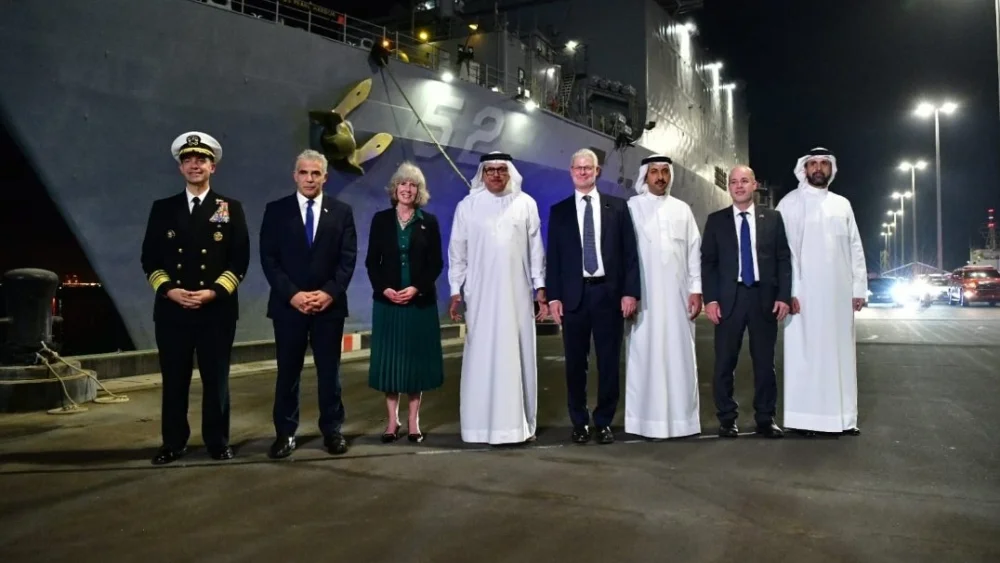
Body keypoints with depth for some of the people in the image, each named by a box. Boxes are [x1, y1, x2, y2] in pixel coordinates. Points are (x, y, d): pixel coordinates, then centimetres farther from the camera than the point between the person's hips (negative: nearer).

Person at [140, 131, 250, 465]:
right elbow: (149, 259, 7)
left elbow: (240, 260, 0)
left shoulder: (231, 209, 5)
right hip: (171, 308, 2)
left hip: (217, 309, -1)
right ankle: (174, 443, 19)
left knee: (215, 379, 5)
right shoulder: (162, 209, 10)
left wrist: (214, 292, -12)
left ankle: (217, 441, 16)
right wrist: (169, 290, -9)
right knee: (173, 380, 7)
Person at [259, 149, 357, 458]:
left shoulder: (342, 211, 6)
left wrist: (330, 292, -13)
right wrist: (292, 294, -13)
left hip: (329, 303, 0)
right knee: (288, 371, 6)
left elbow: (348, 259, 0)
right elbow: (269, 258, -2)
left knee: (329, 371, 7)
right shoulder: (276, 210, 4)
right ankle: (285, 432, 17)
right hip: (288, 303, 0)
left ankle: (332, 430, 18)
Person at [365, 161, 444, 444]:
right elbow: (371, 261, 3)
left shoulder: (429, 222, 3)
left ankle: (414, 421, 14)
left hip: (421, 301, 0)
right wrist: (384, 288, -11)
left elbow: (436, 263, 0)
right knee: (389, 360, 3)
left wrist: (417, 288, -13)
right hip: (387, 300, 0)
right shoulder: (381, 219, 5)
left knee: (417, 359, 4)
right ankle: (393, 420, 13)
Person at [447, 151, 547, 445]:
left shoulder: (526, 204, 3)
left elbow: (536, 249, 6)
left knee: (518, 357, 5)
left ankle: (520, 423, 13)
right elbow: (457, 252, 5)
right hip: (481, 295, 0)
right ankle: (483, 423, 9)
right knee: (482, 358, 2)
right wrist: (455, 292, 1)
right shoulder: (467, 206, 2)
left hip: (517, 294, 1)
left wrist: (541, 289, 3)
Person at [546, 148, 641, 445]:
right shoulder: (559, 211, 8)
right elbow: (553, 257, 5)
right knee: (575, 362, 6)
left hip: (609, 292, 0)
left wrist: (630, 292, -5)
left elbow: (630, 253, 4)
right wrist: (553, 296, -4)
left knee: (609, 361, 6)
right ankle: (579, 422, 20)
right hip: (573, 294, 0)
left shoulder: (617, 207, 7)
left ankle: (604, 422, 18)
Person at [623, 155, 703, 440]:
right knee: (645, 356, -1)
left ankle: (680, 417, 13)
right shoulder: (631, 208, 1)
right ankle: (646, 418, 6)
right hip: (644, 296, -3)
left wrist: (696, 290, 2)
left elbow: (694, 251, 10)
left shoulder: (682, 209, 11)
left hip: (677, 295, 3)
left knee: (679, 356, 5)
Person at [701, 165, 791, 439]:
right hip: (729, 298, 0)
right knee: (725, 362, 1)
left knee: (765, 361, 5)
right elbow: (708, 262, 3)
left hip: (764, 297, 1)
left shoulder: (772, 218, 8)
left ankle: (765, 418, 14)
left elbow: (783, 259, 6)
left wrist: (783, 296, -3)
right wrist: (710, 298, -7)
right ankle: (727, 418, 11)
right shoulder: (716, 220, 7)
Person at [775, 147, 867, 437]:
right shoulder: (790, 203, 2)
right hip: (804, 293, -4)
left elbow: (855, 248, 13)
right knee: (805, 354, -3)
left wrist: (859, 288, 4)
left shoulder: (842, 204, 15)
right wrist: (789, 291, -14)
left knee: (840, 354, 7)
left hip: (839, 293, 5)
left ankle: (842, 417, 14)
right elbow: (784, 249, -6)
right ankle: (806, 417, 1)